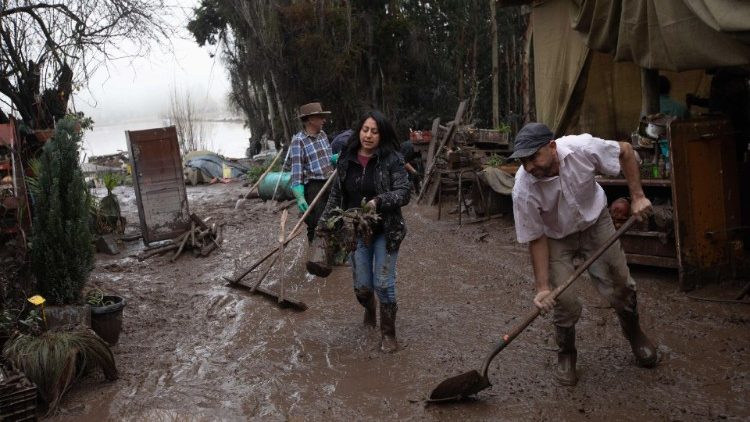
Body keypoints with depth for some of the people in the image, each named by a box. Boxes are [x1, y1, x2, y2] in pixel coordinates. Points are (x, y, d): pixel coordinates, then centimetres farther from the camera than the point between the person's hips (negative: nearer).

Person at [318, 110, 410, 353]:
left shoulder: (392, 160, -11)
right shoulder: (346, 159, 1)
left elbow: (404, 192, -16)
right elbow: (336, 194, 9)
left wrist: (379, 200, -33)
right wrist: (324, 221, 3)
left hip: (385, 232, -3)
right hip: (356, 232, 3)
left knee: (384, 284, -1)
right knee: (362, 285, 10)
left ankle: (388, 333, 19)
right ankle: (369, 310, 45)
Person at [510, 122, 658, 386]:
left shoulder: (582, 148, -33)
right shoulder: (523, 190, -34)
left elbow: (625, 151, -12)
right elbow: (536, 239, -22)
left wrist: (637, 196, -16)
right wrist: (543, 288, -25)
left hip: (595, 222, 2)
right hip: (557, 238, -1)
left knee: (620, 286, 6)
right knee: (564, 302, -12)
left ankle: (635, 335, 37)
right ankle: (566, 355, 17)